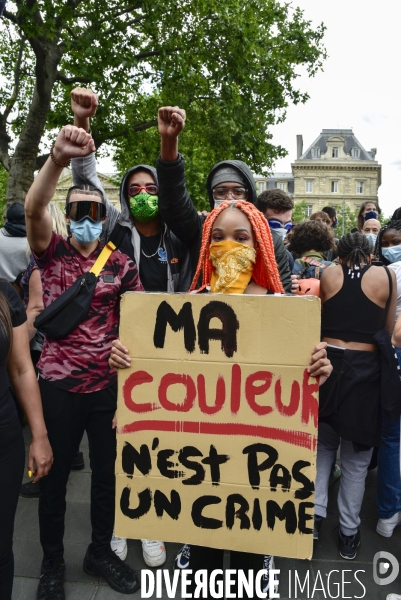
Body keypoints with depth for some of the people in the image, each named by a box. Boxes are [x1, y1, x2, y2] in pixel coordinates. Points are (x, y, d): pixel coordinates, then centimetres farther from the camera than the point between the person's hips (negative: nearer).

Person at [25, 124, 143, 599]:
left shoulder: (121, 265, 0)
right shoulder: (51, 253, -2)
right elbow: (32, 208, -23)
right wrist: (59, 157, -39)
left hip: (109, 386, 2)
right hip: (58, 385, -1)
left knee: (108, 471, 15)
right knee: (54, 474, 14)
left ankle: (101, 552, 40)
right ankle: (52, 562, 37)